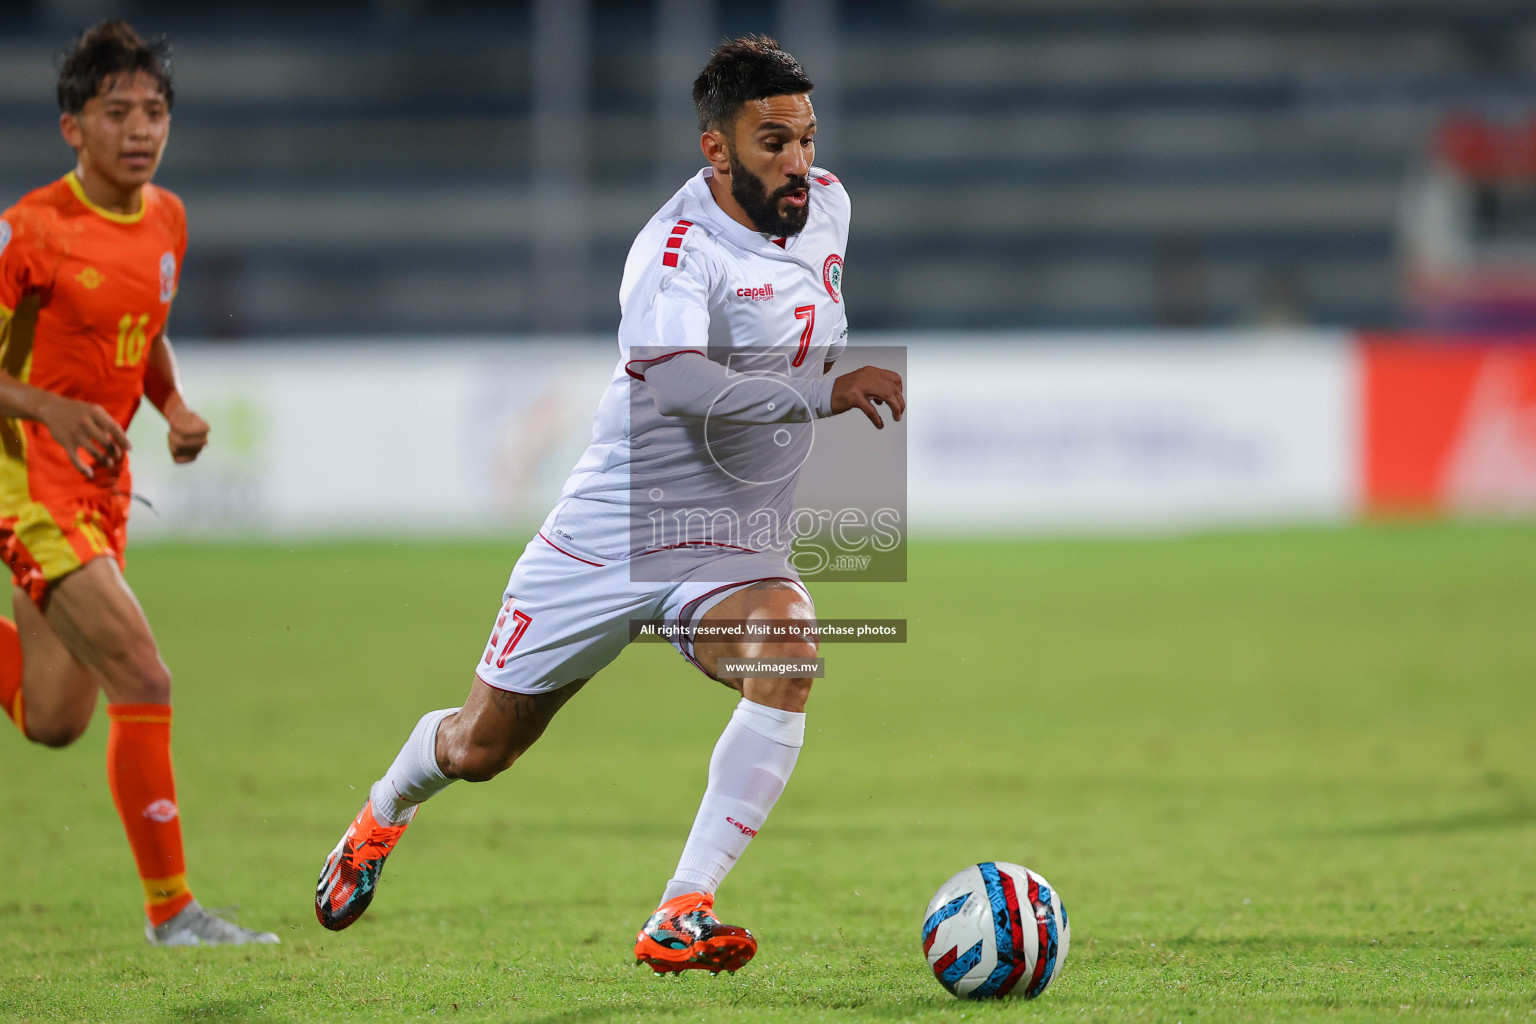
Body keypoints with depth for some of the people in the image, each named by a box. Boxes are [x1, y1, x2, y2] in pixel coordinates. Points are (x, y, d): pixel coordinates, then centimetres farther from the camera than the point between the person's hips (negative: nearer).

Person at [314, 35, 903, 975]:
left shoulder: (828, 202, 1)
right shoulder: (676, 249, -23)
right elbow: (676, 384, -42)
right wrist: (823, 391, -43)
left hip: (735, 549, 4)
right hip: (613, 535, -4)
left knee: (789, 653, -31)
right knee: (480, 748, 9)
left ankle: (682, 916, -30)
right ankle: (384, 812, 48)